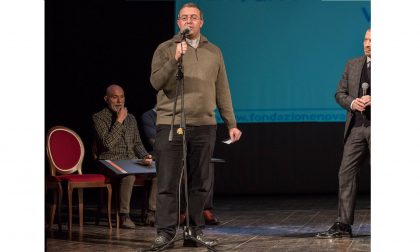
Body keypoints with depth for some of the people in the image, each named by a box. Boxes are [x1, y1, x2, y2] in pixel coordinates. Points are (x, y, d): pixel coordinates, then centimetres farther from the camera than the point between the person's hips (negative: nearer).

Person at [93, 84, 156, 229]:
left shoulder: (131, 118, 19)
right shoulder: (99, 118, -1)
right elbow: (108, 144, -14)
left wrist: (145, 156, 2)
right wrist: (119, 121, -13)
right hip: (111, 162, -6)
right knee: (129, 175, -37)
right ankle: (124, 216, -29)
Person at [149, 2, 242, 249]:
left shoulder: (214, 52, 14)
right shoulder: (165, 49, 3)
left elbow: (222, 91, 16)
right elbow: (156, 82, -9)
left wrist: (231, 123, 13)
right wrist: (174, 60, -22)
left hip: (204, 127, 3)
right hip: (170, 125, -3)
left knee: (199, 184, 7)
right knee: (168, 183, -4)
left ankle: (196, 232, 14)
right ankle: (166, 233, -1)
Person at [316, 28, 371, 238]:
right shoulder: (352, 65, 14)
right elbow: (340, 93, 14)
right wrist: (352, 102, -7)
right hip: (356, 127, 5)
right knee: (346, 173, 0)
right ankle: (343, 225, 3)